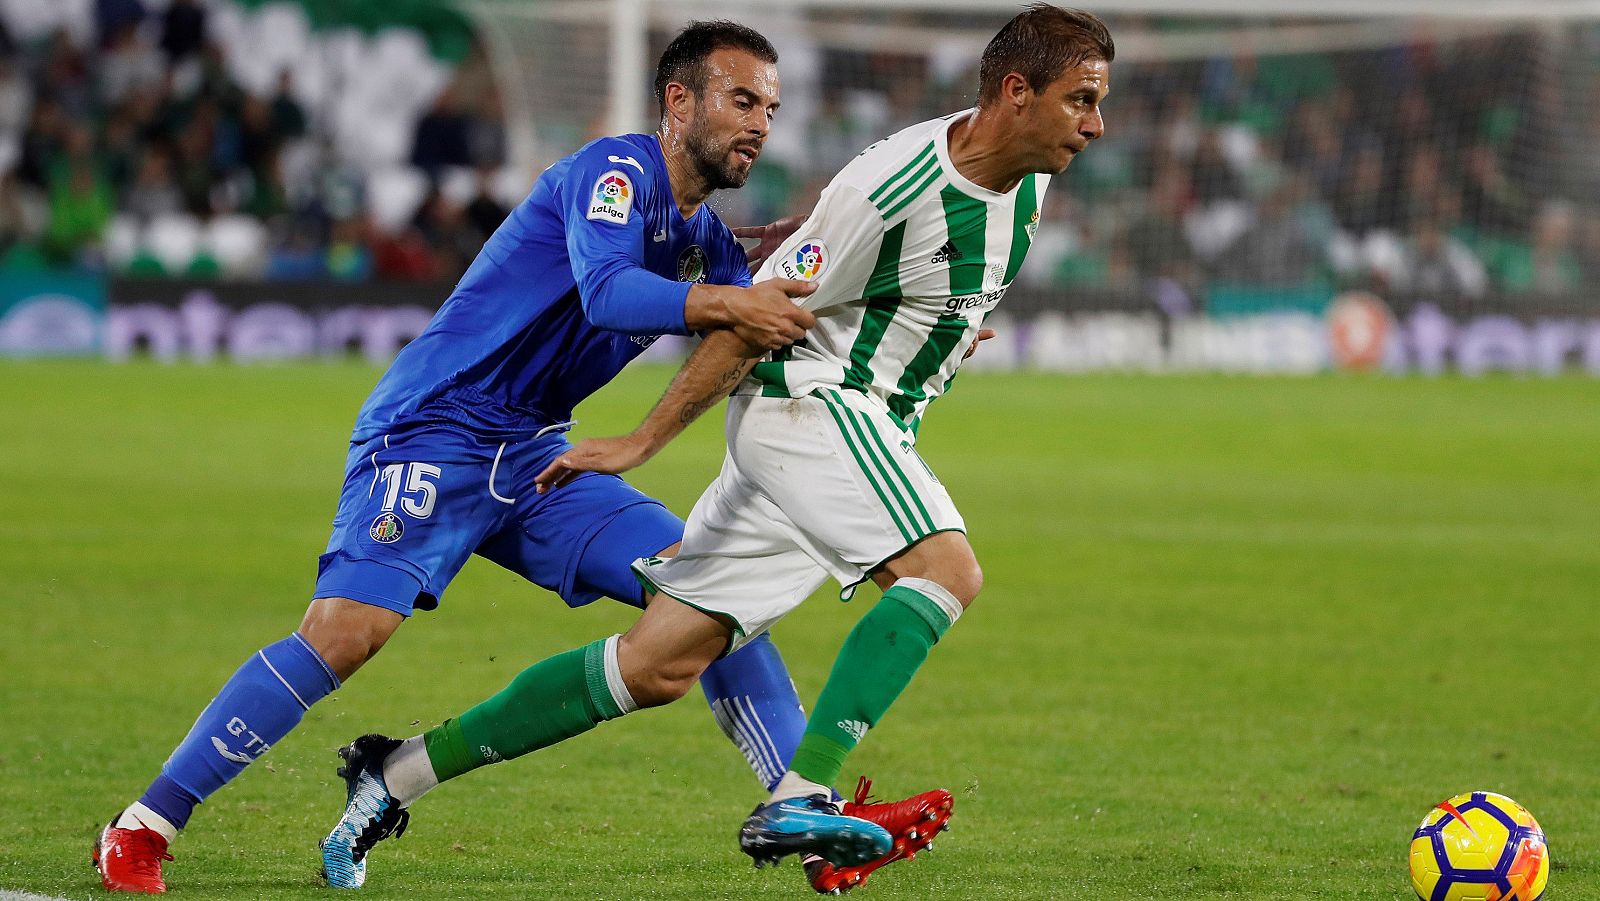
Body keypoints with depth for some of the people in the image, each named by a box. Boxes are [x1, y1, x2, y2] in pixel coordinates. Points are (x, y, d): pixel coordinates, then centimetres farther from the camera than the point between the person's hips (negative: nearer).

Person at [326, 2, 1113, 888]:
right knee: (948, 571, -27)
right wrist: (641, 443, -13)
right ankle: (797, 800, -33)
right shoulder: (893, 187, -22)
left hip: (868, 426, 8)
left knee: (660, 665, 5)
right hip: (805, 402, -8)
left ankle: (404, 770, 10)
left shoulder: (1027, 177, 2)